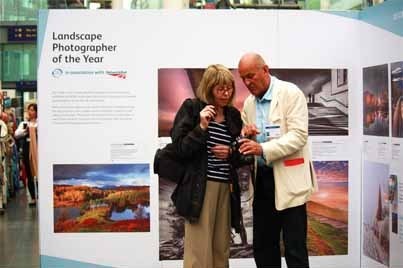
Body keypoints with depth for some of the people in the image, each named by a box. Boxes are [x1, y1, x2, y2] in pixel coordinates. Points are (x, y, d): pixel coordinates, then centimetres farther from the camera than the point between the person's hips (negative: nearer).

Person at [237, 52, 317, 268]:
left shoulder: (290, 93, -8)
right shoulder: (249, 102, 12)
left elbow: (299, 135, -17)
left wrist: (263, 149, -28)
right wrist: (246, 135, -5)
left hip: (288, 178, -6)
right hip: (262, 178, 7)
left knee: (295, 248, -3)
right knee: (262, 246, 11)